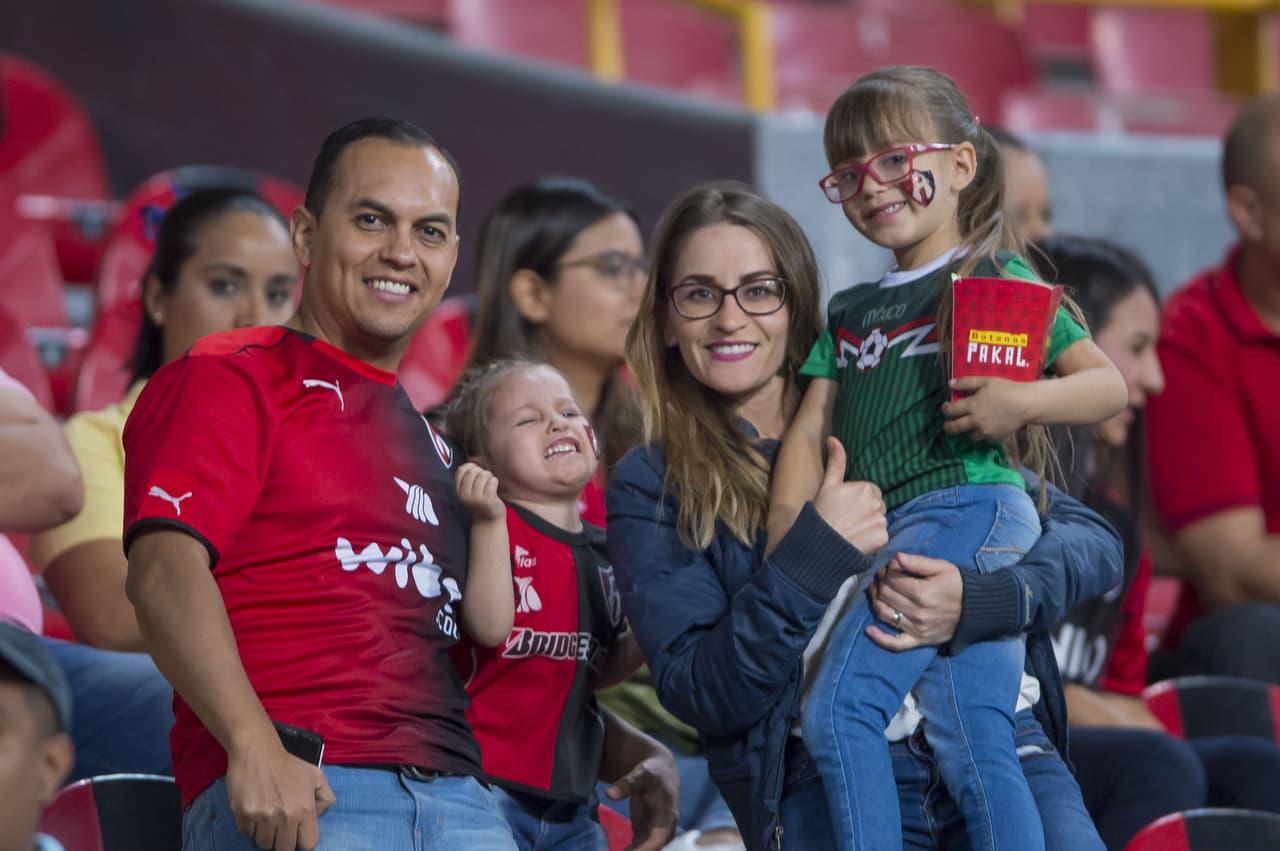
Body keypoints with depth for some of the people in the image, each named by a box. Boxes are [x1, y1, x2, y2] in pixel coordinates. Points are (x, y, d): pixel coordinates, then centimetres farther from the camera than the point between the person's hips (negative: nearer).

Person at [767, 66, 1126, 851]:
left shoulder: (996, 279, 4)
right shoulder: (851, 313, 24)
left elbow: (1109, 385, -1)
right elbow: (813, 427, 19)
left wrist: (1021, 403, -19)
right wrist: (789, 523, 4)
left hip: (966, 505, -7)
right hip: (891, 534, 7)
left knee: (840, 708, -18)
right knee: (975, 750, 0)